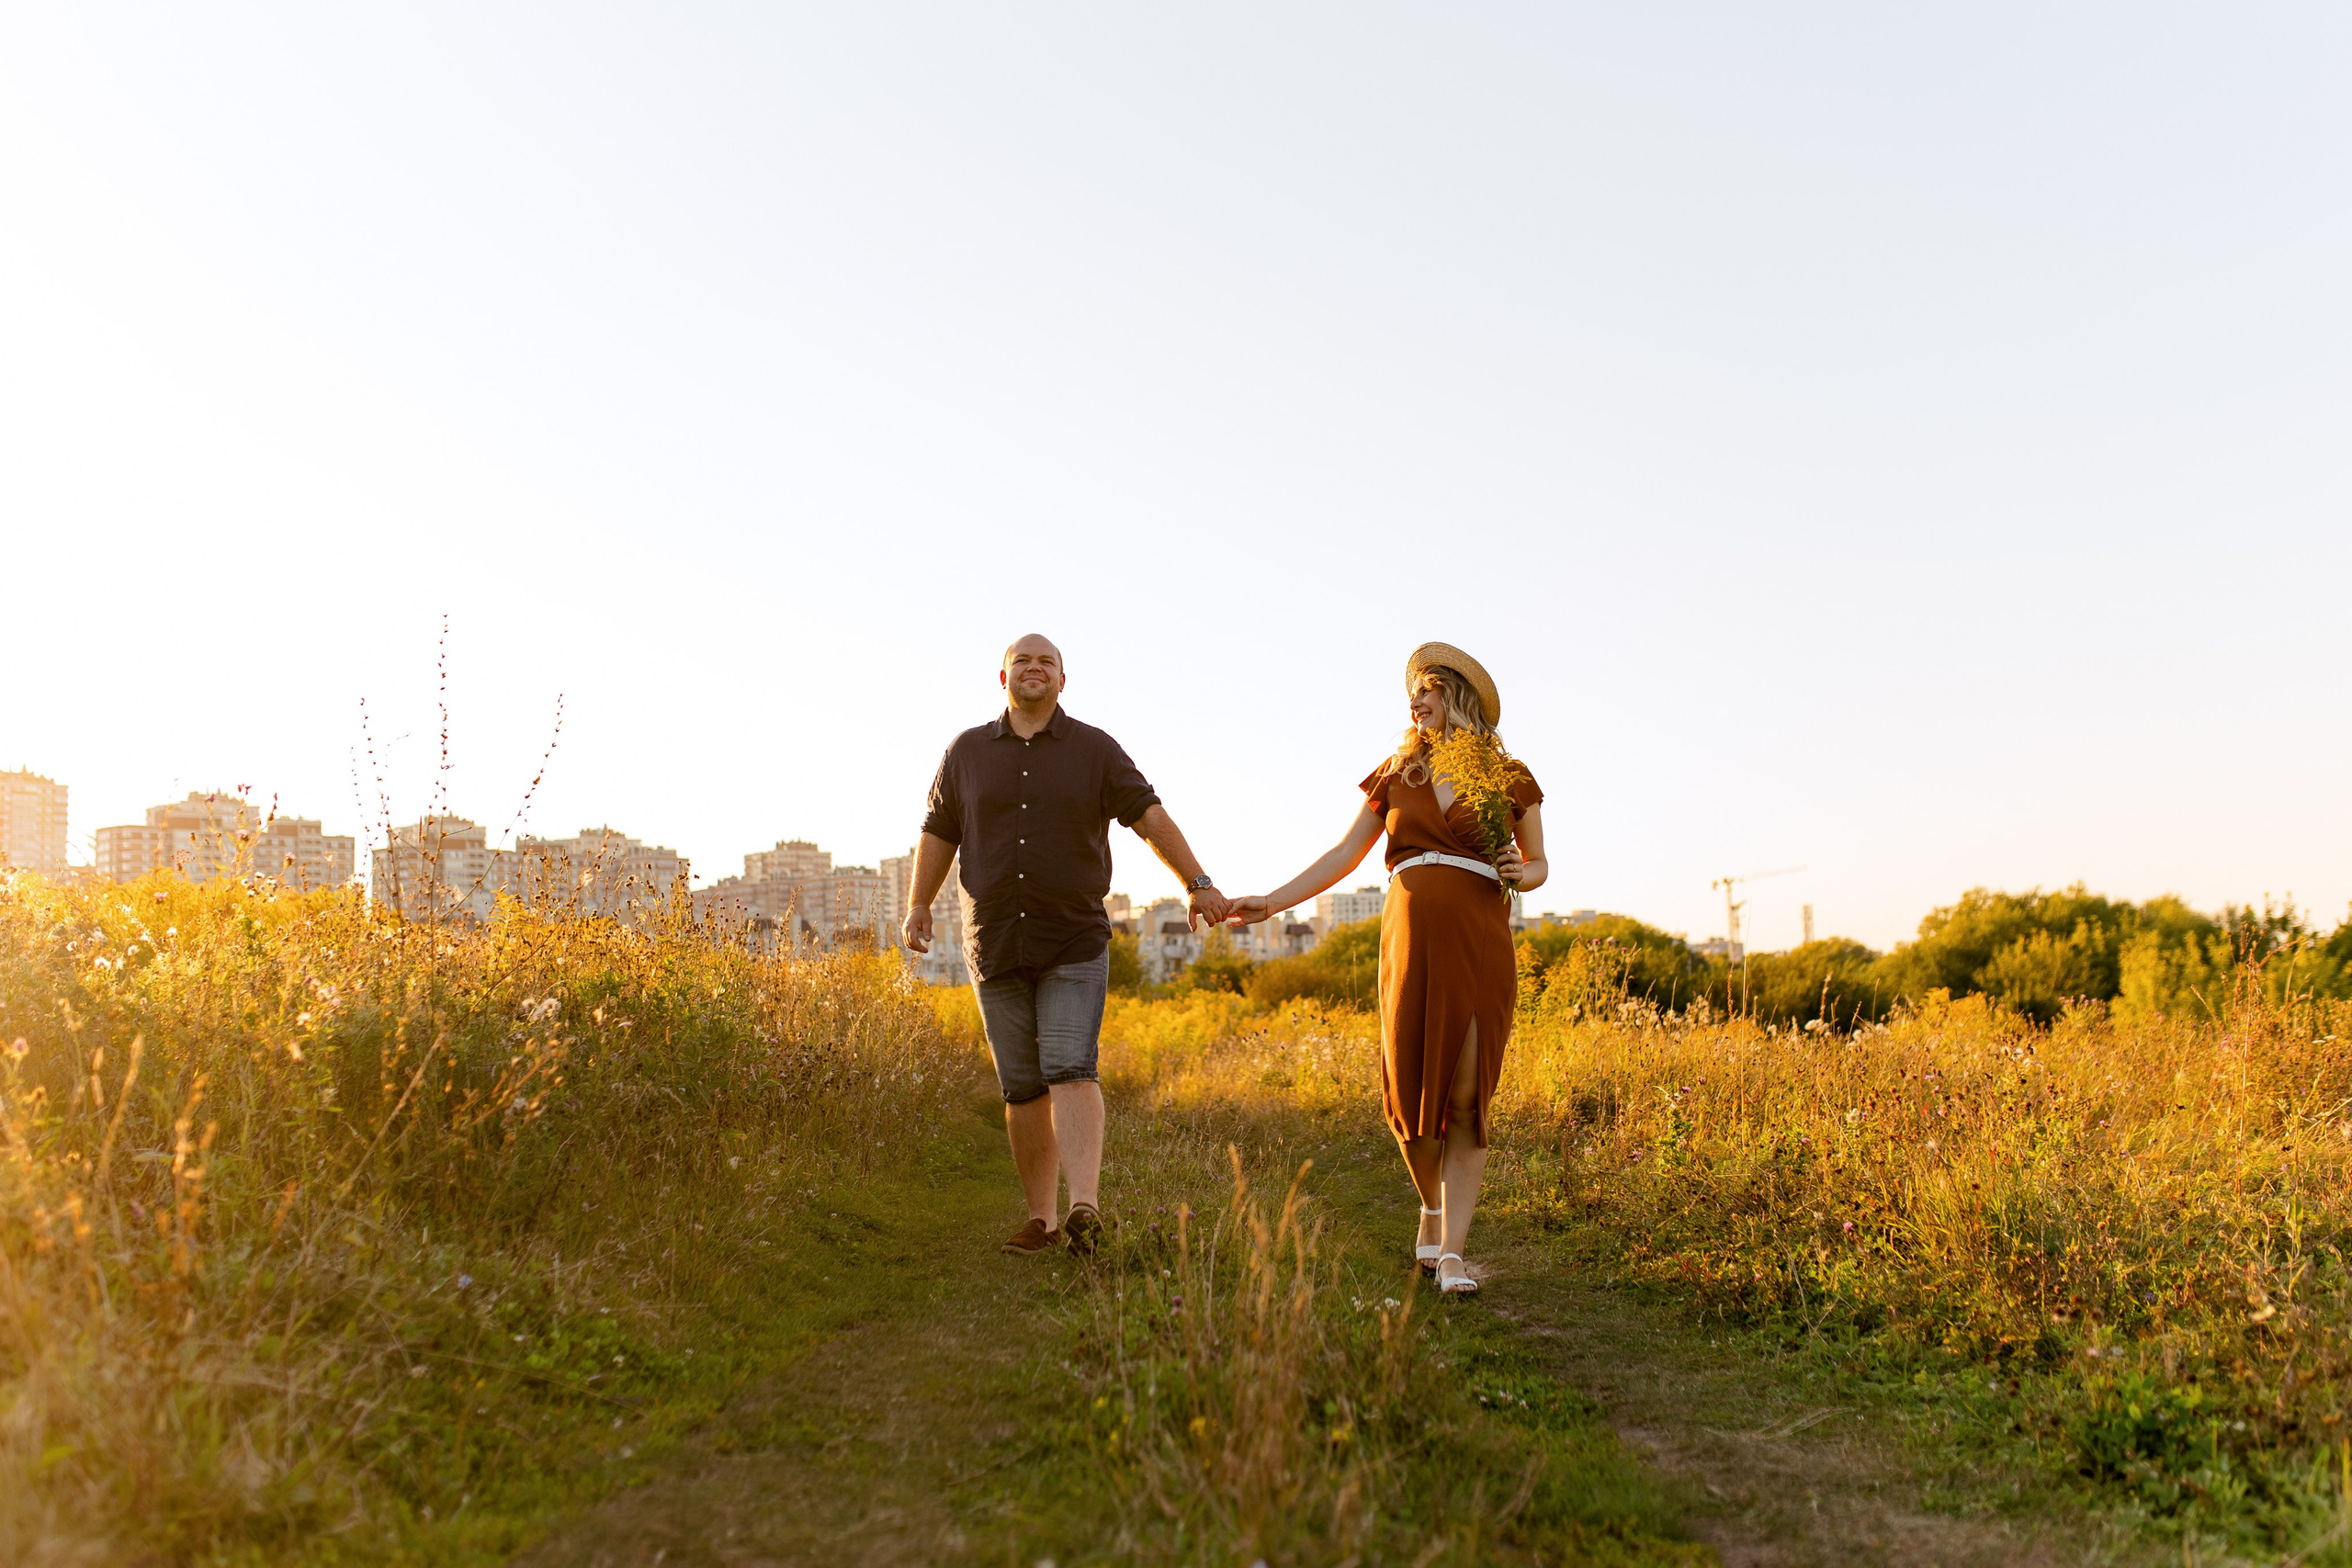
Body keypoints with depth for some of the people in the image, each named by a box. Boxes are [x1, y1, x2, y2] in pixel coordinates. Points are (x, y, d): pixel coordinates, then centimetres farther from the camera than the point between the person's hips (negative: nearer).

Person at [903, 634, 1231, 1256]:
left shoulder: (1094, 749, 2)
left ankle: (1086, 1207, -26)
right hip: (995, 948, 3)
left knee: (1070, 1070, -17)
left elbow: (1151, 816, -3)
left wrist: (1198, 886, -12)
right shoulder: (967, 751, 8)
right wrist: (918, 906, 5)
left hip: (1075, 946, -2)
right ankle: (1041, 1217, 14)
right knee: (1023, 1088, 5)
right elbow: (939, 831, 15)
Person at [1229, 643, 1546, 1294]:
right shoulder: (1396, 774, 14)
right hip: (1410, 944, 2)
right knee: (1411, 1091, -2)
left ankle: (1452, 1249, -5)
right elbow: (1344, 855, 13)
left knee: (1466, 1097, -9)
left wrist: (1522, 875, -5)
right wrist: (1271, 902, 5)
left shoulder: (1509, 779, 10)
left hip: (1480, 947, -1)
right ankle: (1432, 1206, 26)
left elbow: (1538, 863, 19)